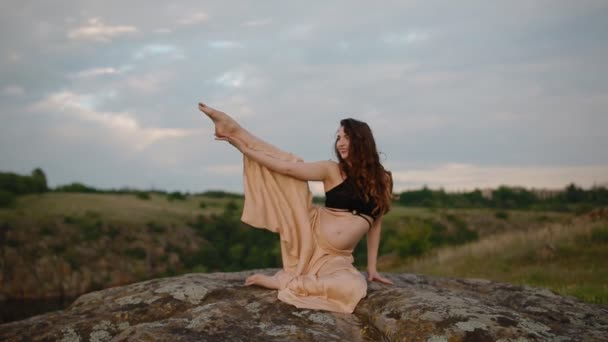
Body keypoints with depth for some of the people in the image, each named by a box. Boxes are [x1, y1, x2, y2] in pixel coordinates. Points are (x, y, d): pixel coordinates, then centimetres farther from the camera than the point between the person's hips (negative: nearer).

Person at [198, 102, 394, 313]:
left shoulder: (382, 180, 3)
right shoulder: (332, 171, -3)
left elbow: (376, 223, 10)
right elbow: (286, 168, -8)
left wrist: (372, 268, 9)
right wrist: (241, 146, -11)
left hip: (335, 258, 1)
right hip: (308, 235, -1)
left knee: (354, 288, -34)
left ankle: (283, 283, -20)